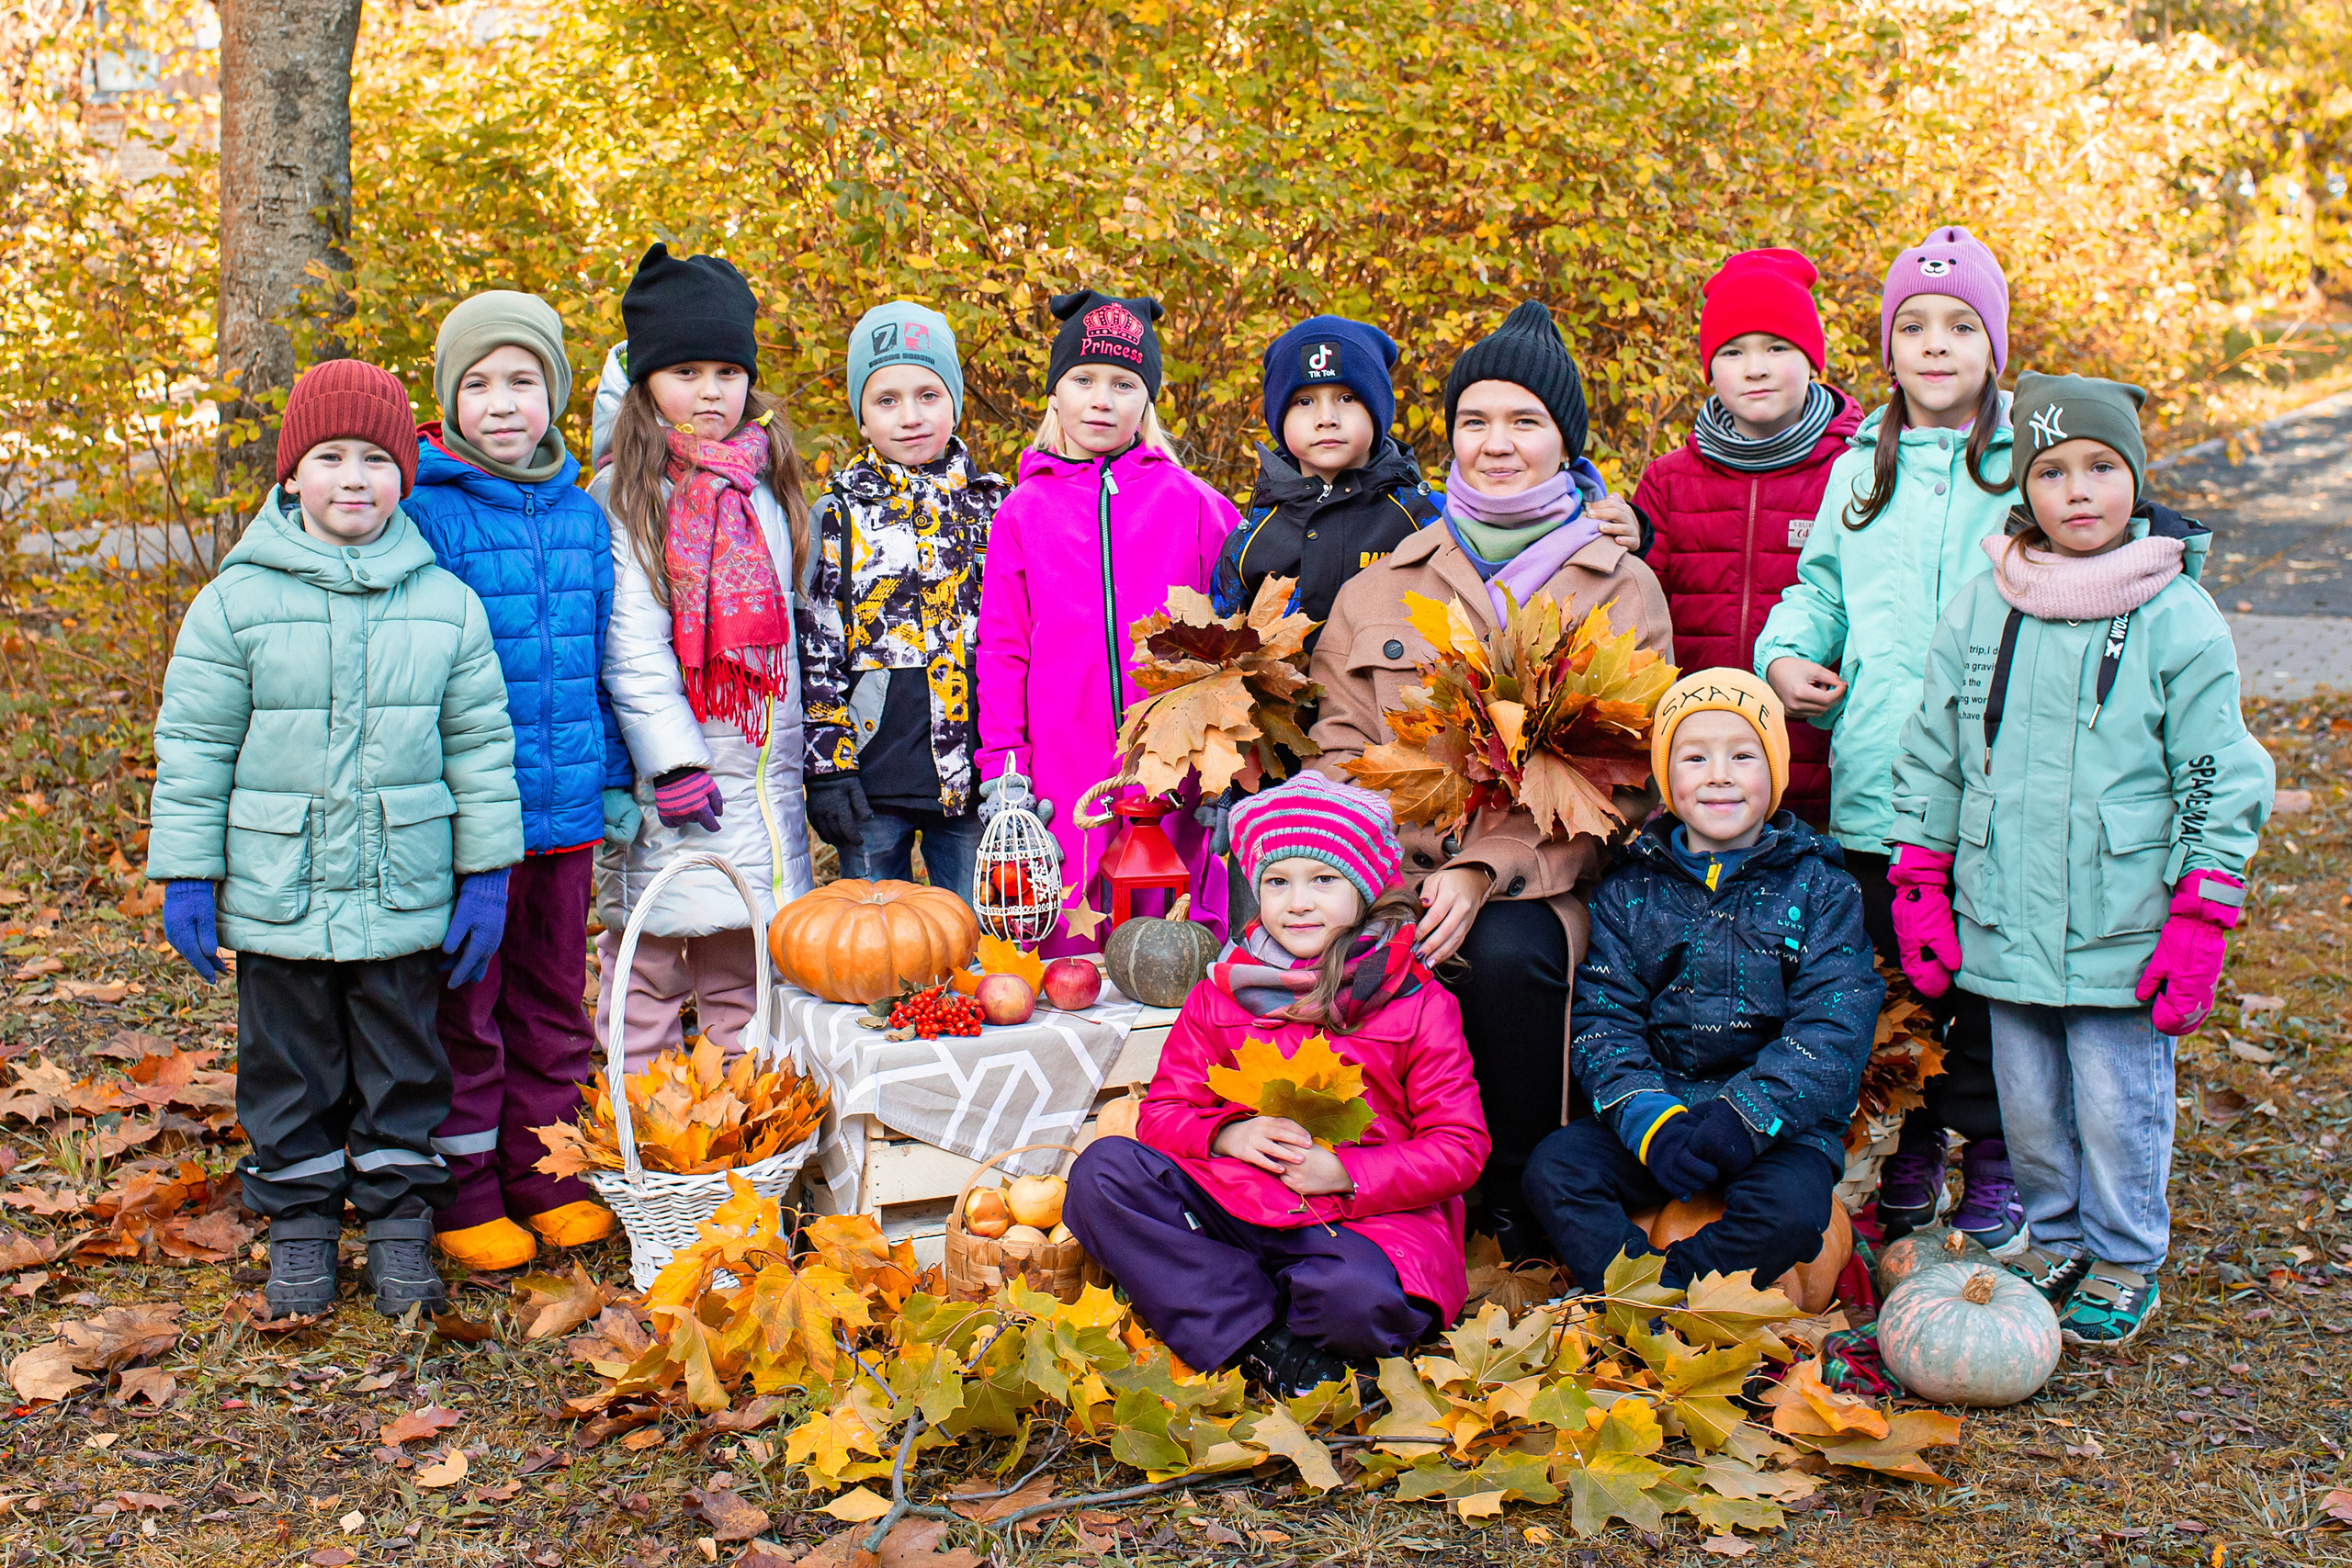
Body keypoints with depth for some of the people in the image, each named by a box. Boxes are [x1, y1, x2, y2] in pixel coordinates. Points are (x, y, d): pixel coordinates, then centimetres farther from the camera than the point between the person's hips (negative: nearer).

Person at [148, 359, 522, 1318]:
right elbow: (194, 745, 1)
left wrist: (486, 874, 3)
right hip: (277, 898, 0)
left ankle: (400, 1219, 25)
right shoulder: (236, 602, -4)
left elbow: (480, 743, 4)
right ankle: (300, 1220, 27)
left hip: (405, 896, 1)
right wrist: (185, 874, -1)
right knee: (290, 1066, 11)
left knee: (404, 1067, 10)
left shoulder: (445, 603, 0)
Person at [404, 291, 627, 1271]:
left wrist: (615, 779, 12)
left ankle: (545, 1172, 28)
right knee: (464, 1006, 6)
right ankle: (464, 1191, 18)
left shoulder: (582, 514, 7)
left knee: (554, 997, 15)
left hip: (565, 809, 5)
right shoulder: (427, 512, -9)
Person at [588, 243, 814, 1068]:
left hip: (763, 766, 5)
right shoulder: (624, 496, -5)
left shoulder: (766, 487, 13)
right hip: (672, 776, -5)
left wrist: (795, 749, 12)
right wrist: (672, 761, -18)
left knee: (747, 966, 11)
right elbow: (631, 643, -11)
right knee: (648, 961, 2)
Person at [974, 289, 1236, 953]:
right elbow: (1001, 649, 8)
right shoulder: (1023, 511, 10)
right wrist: (1002, 767, 0)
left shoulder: (1189, 501, 8)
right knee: (1069, 952, 0)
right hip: (1062, 774, 1)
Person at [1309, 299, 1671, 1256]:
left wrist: (1488, 872, -16)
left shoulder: (1621, 587, 7)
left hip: (1547, 882, -1)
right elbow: (1341, 752, 12)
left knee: (1507, 955, -34)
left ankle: (1518, 1198, -10)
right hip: (1398, 871, 2)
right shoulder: (1383, 587, 15)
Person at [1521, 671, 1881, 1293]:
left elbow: (1834, 1026, -7)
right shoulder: (1629, 890, 8)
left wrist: (1745, 1115, -21)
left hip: (1778, 1120, -2)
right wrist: (1648, 1119, -18)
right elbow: (1604, 1018, 1)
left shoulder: (1821, 890, 3)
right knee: (1552, 1171, -21)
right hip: (1653, 1108, 2)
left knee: (1791, 1209, -33)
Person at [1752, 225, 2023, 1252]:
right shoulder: (1860, 469, 13)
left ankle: (1993, 1163, 20)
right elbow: (1821, 587, 18)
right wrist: (1786, 652, 0)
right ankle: (1913, 1152, 27)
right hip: (1876, 778, 3)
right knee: (1895, 974, 10)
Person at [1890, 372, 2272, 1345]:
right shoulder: (1979, 612, 3)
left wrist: (2200, 925, -8)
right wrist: (1920, 891, 6)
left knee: (2119, 1110, 5)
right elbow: (1931, 757, 10)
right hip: (2006, 927, 3)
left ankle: (2123, 1267, 25)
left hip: (2123, 932, -3)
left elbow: (2221, 782, -4)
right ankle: (2053, 1242, 34)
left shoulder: (2178, 619, -6)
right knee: (2028, 1105, 14)